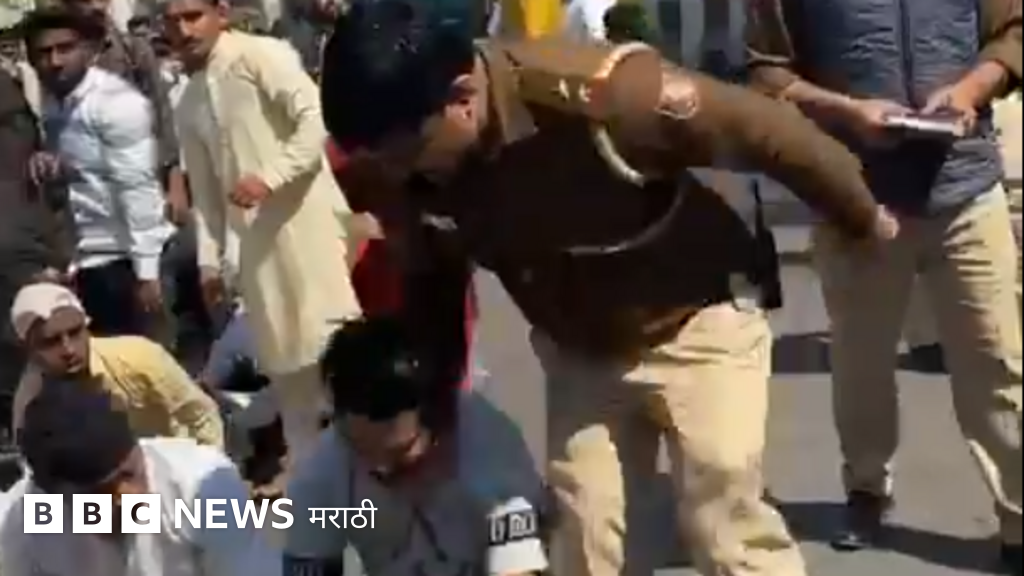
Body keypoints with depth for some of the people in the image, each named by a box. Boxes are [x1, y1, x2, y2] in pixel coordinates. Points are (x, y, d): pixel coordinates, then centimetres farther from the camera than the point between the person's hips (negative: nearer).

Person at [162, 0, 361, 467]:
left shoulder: (260, 55, -5)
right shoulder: (189, 104, 17)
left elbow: (316, 117, -16)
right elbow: (205, 191, 20)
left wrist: (271, 178, -21)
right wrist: (209, 259, 13)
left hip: (306, 219, -7)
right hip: (256, 239, 7)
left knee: (337, 339, -10)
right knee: (285, 359, 10)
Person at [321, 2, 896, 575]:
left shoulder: (600, 93, -37)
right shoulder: (394, 171, -19)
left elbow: (768, 130, -23)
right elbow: (428, 283, 1)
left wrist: (864, 219, -8)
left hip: (697, 316, -5)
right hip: (577, 344, 5)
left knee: (726, 517, -10)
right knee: (584, 530, 3)